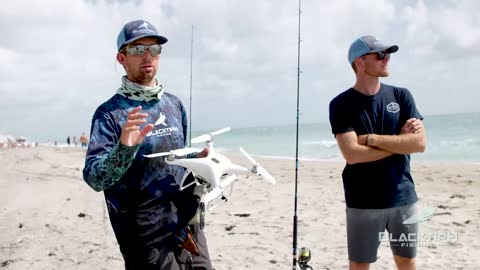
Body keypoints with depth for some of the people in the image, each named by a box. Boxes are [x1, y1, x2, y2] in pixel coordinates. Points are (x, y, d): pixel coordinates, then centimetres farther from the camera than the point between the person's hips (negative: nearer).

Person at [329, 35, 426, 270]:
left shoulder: (401, 96, 4)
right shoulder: (342, 105, -6)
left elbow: (419, 143, -7)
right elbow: (352, 154, -17)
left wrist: (371, 138, -13)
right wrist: (399, 142, -10)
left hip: (403, 198, 4)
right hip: (363, 203, -3)